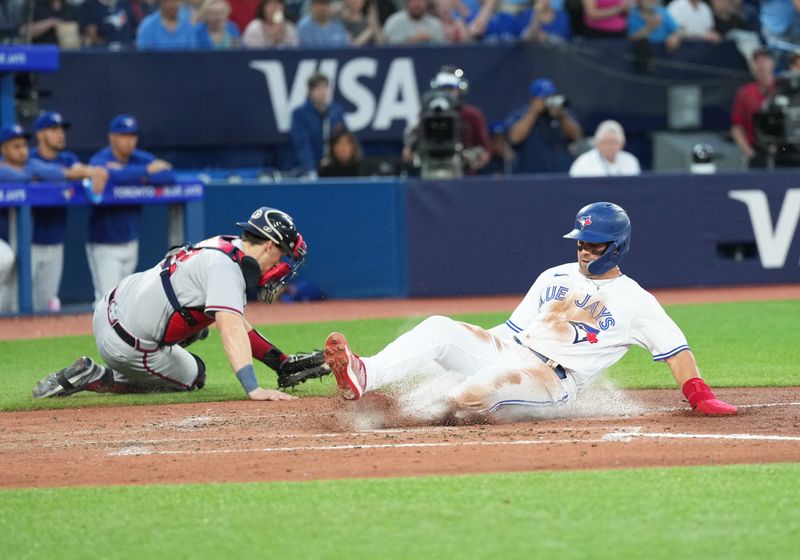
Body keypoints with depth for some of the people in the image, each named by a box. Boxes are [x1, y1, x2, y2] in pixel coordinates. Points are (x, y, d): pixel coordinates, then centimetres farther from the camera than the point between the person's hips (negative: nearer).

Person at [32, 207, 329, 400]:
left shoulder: (226, 246, 10)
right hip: (128, 346, -9)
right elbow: (231, 330, -35)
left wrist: (282, 363, 8)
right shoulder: (226, 266, -20)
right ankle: (91, 378, 0)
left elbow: (239, 325, 15)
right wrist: (253, 389, -43)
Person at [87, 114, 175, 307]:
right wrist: (146, 171, -22)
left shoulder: (142, 159, 3)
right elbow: (114, 175, -36)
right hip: (104, 245, -6)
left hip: (130, 243, 6)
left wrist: (132, 175, -24)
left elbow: (168, 176, -12)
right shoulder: (100, 160, -13)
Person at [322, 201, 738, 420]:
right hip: (506, 352, 4)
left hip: (552, 382, -4)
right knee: (438, 328, -21)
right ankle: (364, 378, -40)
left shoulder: (635, 301, 7)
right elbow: (513, 329, 18)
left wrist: (699, 396, -11)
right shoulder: (555, 278, 21)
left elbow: (674, 348, 2)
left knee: (489, 383, -39)